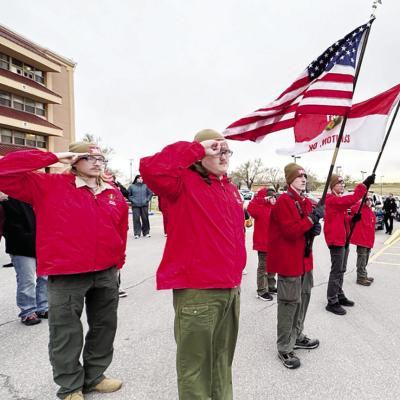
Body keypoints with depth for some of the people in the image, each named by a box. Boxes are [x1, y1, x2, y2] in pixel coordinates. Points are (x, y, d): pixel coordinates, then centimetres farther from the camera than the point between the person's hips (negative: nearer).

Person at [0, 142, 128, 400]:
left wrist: (118, 261, 15)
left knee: (104, 327, 17)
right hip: (66, 276, -4)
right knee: (67, 333, 9)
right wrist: (53, 157, -16)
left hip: (106, 274, 5)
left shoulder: (114, 194, 6)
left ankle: (94, 376, 40)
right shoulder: (49, 186, -6)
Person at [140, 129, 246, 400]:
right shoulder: (185, 182, -8)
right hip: (196, 290, -7)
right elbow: (151, 168, -28)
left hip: (231, 289, 8)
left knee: (222, 360, 24)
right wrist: (197, 149, -19)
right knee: (195, 364, 8)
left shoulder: (231, 189, 14)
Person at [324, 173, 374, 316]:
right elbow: (352, 199, -29)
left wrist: (352, 219, 0)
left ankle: (339, 296, 30)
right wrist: (365, 184, -29)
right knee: (336, 271, -6)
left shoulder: (340, 199, 17)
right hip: (335, 239, -10)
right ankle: (332, 302, 2)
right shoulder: (331, 200, -16)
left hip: (343, 238, 10)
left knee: (341, 270, 18)